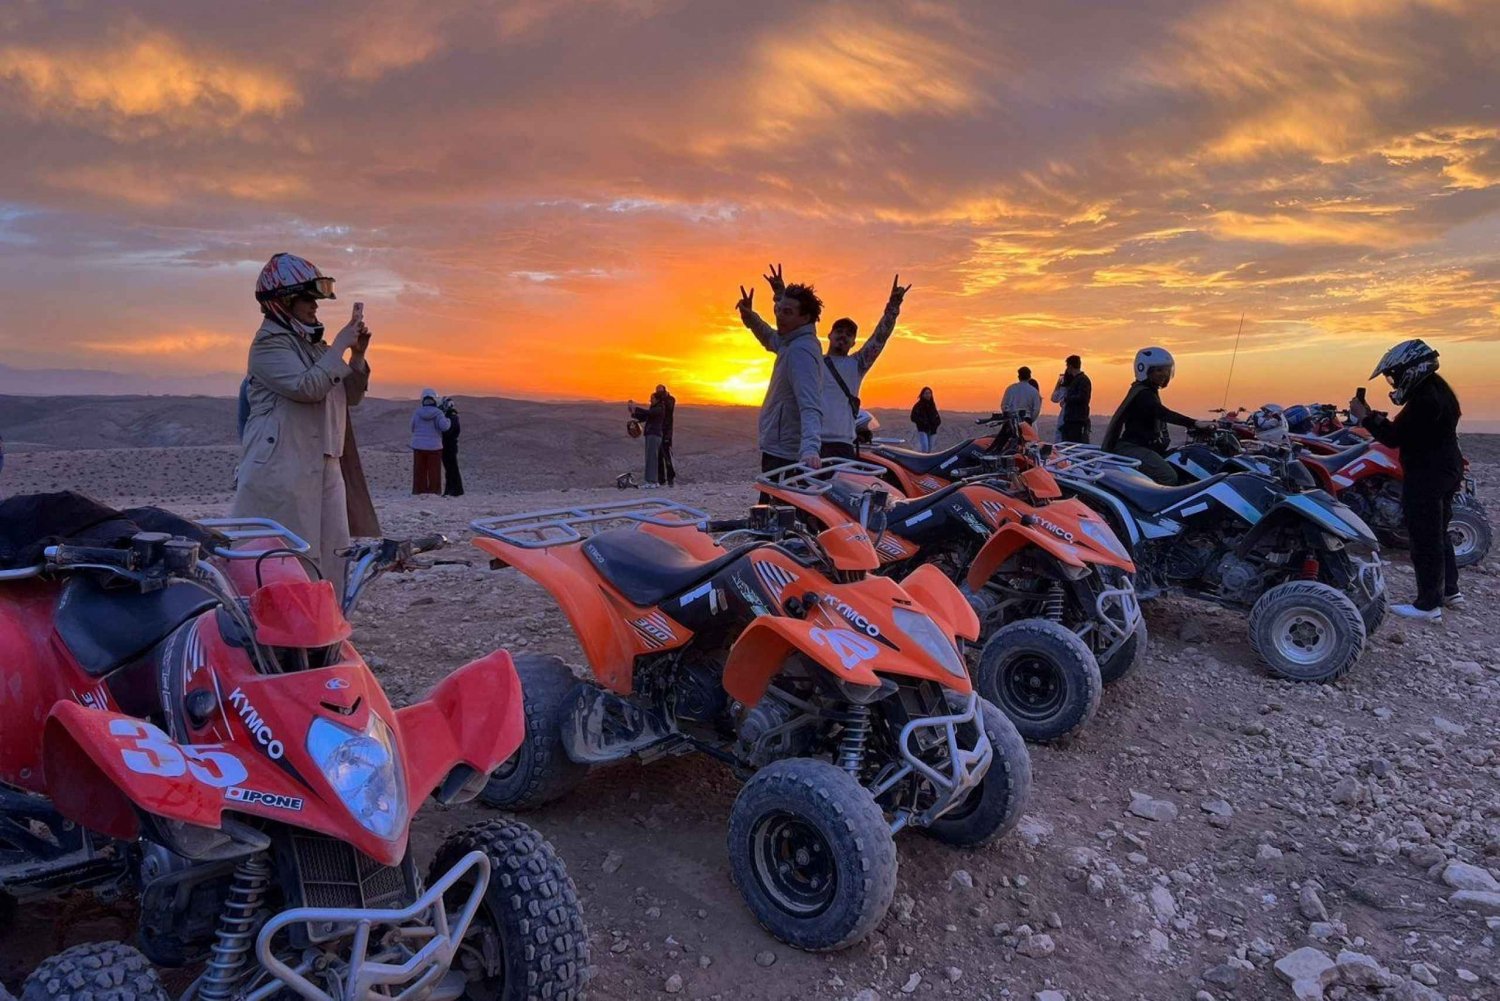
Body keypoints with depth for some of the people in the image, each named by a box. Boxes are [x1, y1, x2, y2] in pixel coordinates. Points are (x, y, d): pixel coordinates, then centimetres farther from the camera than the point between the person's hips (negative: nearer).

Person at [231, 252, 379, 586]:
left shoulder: (313, 345, 20)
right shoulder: (269, 344, -5)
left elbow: (349, 396, 21)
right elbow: (307, 387, -20)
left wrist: (357, 354, 7)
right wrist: (340, 346, -12)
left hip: (324, 468, 8)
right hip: (282, 470, -8)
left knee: (329, 555, 5)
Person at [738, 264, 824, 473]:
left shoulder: (800, 351, -20)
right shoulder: (792, 342, 11)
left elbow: (810, 406, -31)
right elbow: (771, 339, 35)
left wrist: (809, 448, -46)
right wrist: (749, 317, 16)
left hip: (783, 458, -11)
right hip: (781, 452, 11)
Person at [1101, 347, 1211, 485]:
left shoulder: (1149, 392, 19)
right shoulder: (1142, 394, -17)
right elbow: (1162, 413, -34)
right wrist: (1194, 423, -43)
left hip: (1145, 446, 11)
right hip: (1131, 448, -11)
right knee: (1169, 477, -27)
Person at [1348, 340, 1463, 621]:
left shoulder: (1424, 399, -22)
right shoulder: (1438, 388, 11)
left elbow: (1394, 438, -23)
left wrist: (1365, 417, -15)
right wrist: (1377, 418, 7)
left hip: (1426, 476, -11)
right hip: (1444, 471, 11)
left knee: (1424, 538, -5)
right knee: (1438, 533, 21)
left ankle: (1429, 605, 0)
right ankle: (1450, 590, 32)